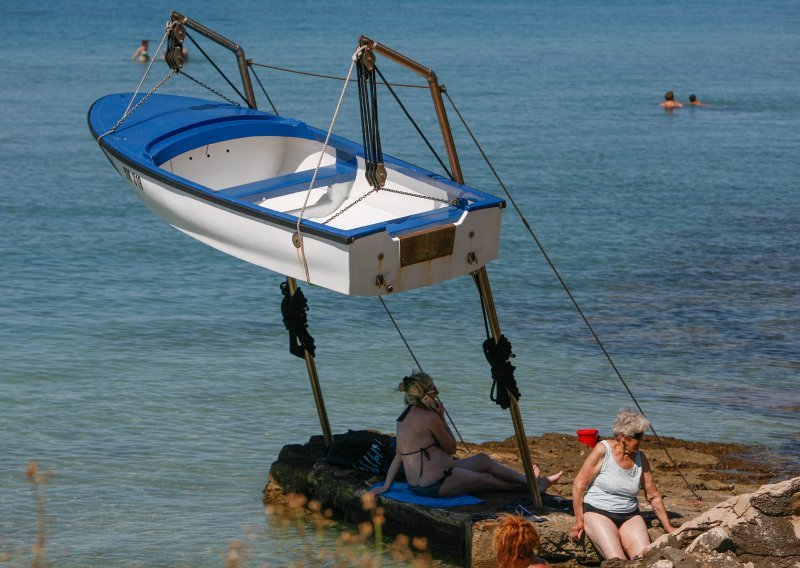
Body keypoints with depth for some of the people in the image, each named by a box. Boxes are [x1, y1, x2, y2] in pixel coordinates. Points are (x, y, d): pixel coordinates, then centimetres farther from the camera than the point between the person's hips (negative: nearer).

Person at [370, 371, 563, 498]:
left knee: (483, 460, 20)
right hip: (435, 485, -9)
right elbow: (451, 448, -9)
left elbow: (399, 454, 6)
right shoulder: (429, 418, -21)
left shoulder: (406, 415, 6)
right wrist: (441, 417, -4)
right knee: (487, 479, 14)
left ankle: (529, 481, 33)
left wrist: (386, 485, 5)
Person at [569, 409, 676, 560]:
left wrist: (669, 528, 13)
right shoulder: (603, 450, -10)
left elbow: (653, 496, 12)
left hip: (629, 516, 5)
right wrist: (579, 521, -8)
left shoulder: (640, 458, 4)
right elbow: (579, 485, -8)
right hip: (597, 513, -4)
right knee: (617, 561, -27)